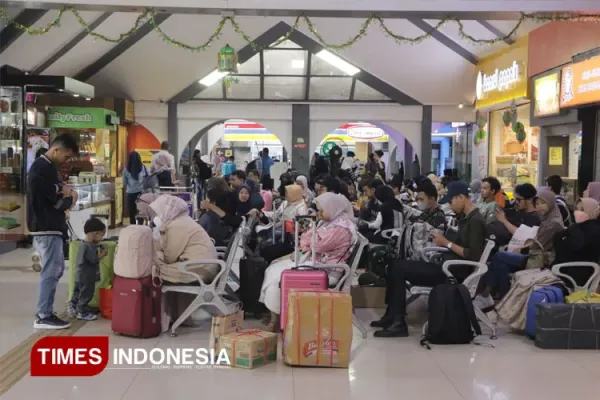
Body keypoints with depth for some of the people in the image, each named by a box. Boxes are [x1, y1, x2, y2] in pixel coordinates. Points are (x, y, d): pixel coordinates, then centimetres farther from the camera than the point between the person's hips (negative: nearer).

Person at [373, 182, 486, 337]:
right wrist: (442, 242, -1)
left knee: (399, 268, -16)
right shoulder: (466, 218, 14)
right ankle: (392, 316, 5)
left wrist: (446, 243, -15)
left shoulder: (476, 221, -15)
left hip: (456, 272, -10)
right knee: (396, 265, 4)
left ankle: (398, 322, -11)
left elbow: (473, 256, -22)